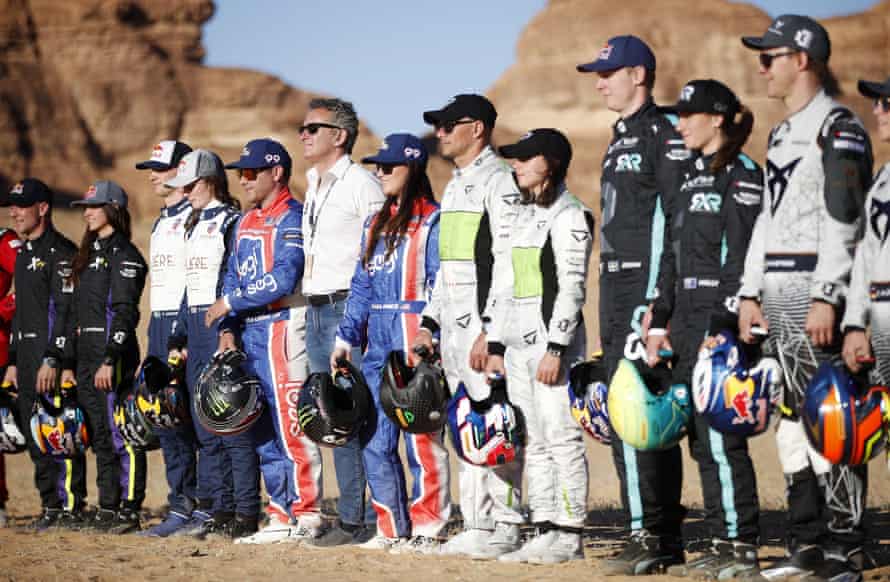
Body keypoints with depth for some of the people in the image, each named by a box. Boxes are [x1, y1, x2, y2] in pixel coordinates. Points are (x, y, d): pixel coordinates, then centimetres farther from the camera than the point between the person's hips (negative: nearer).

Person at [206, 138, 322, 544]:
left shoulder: (291, 218, -8)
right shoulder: (245, 223, 20)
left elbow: (284, 280, -18)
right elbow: (232, 278, 19)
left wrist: (230, 302, -12)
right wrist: (228, 327, 5)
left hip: (281, 327, -9)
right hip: (249, 332, 9)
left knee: (290, 423, -10)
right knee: (263, 430, 10)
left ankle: (307, 514, -8)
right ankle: (281, 517, 15)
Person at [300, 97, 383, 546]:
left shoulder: (361, 184, -8)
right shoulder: (313, 186, 19)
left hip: (349, 310, -9)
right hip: (316, 311, 9)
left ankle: (376, 518, -7)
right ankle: (352, 518, 13)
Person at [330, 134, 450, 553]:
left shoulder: (432, 222, -5)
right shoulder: (375, 224, 19)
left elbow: (441, 286, -10)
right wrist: (346, 336, 14)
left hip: (415, 336, -8)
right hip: (377, 340, 8)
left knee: (420, 436, -6)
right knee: (375, 442, 7)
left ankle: (427, 529, -1)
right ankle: (392, 528, 13)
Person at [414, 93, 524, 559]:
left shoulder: (499, 181, -9)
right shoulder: (454, 186, 21)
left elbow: (509, 262, -16)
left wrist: (490, 330, -21)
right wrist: (429, 320, 19)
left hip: (486, 326, -10)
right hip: (454, 328, 10)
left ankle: (505, 528, -6)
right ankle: (476, 525, 15)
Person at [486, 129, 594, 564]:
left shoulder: (569, 215, -7)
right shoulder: (523, 215, 18)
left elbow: (572, 287, -14)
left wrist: (555, 348, -20)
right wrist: (496, 344, 14)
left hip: (555, 337, -9)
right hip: (518, 342, 9)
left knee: (563, 438, -7)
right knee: (534, 442, 8)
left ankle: (568, 537, -4)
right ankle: (544, 532, 11)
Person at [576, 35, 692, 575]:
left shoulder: (666, 135, -11)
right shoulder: (621, 137, 19)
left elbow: (679, 221, -17)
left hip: (647, 289, -10)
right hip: (617, 288, 10)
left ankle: (649, 538, -12)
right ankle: (667, 539, 15)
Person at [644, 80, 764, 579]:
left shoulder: (742, 174, -9)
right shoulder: (693, 176, 18)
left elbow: (741, 258, -15)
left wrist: (722, 326, -21)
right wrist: (662, 321, 18)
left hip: (721, 318, -9)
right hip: (689, 321, 9)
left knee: (721, 437, -9)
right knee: (702, 439, 8)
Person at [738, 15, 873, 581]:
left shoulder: (839, 127, -8)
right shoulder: (781, 134, 20)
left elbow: (842, 221, -16)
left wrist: (827, 298, -21)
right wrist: (751, 292, 17)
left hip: (816, 292, -9)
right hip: (777, 296, 9)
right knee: (792, 421, 10)